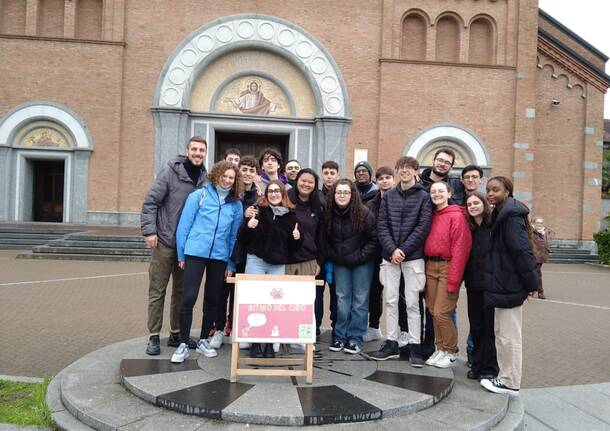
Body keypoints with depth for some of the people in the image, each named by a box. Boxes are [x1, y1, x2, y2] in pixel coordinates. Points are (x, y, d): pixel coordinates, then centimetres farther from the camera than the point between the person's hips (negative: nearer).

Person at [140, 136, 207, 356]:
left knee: (182, 291, 12)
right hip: (165, 242, -4)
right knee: (157, 290, 4)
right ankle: (154, 336, 14)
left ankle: (176, 333, 24)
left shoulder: (205, 179, 4)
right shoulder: (170, 172, -8)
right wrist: (149, 231, -14)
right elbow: (150, 201, -8)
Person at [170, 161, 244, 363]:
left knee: (213, 299, 11)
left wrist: (231, 264, 5)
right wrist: (181, 255, 0)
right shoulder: (199, 196, -2)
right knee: (189, 297, -8)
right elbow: (184, 225, 0)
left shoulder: (236, 204, 6)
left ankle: (204, 340, 26)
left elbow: (234, 235, 7)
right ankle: (183, 344, 4)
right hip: (195, 253, -3)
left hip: (220, 256, 3)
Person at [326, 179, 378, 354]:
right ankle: (340, 336, 15)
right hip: (340, 263, 3)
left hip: (362, 263, -3)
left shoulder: (364, 213, -14)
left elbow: (374, 238, -9)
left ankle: (355, 338, 9)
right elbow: (325, 239, 8)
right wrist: (332, 256, -1)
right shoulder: (328, 214, -4)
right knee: (342, 299, 6)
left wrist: (361, 256, -13)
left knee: (360, 300, 1)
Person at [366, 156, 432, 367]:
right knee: (390, 301, 8)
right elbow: (381, 225, 4)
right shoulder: (388, 196, 10)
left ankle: (415, 346, 10)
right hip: (390, 256, 3)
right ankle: (391, 343, 17)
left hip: (413, 257, -3)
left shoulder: (423, 196, 1)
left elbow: (423, 226, -7)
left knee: (412, 302, 1)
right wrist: (391, 249, -10)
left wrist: (403, 249, -13)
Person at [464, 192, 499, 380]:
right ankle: (477, 365, 22)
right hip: (473, 284, 6)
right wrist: (463, 278, 6)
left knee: (489, 326, 2)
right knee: (475, 326, 11)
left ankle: (489, 368, 13)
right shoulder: (469, 229, 12)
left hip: (490, 284, -5)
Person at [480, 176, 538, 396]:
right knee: (501, 332, 17)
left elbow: (522, 250, -20)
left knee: (509, 335, 0)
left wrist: (531, 283, -18)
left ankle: (510, 383, 11)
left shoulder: (511, 215, -17)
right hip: (503, 284, 10)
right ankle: (506, 377, 29)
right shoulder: (501, 213, 14)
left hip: (510, 285, -10)